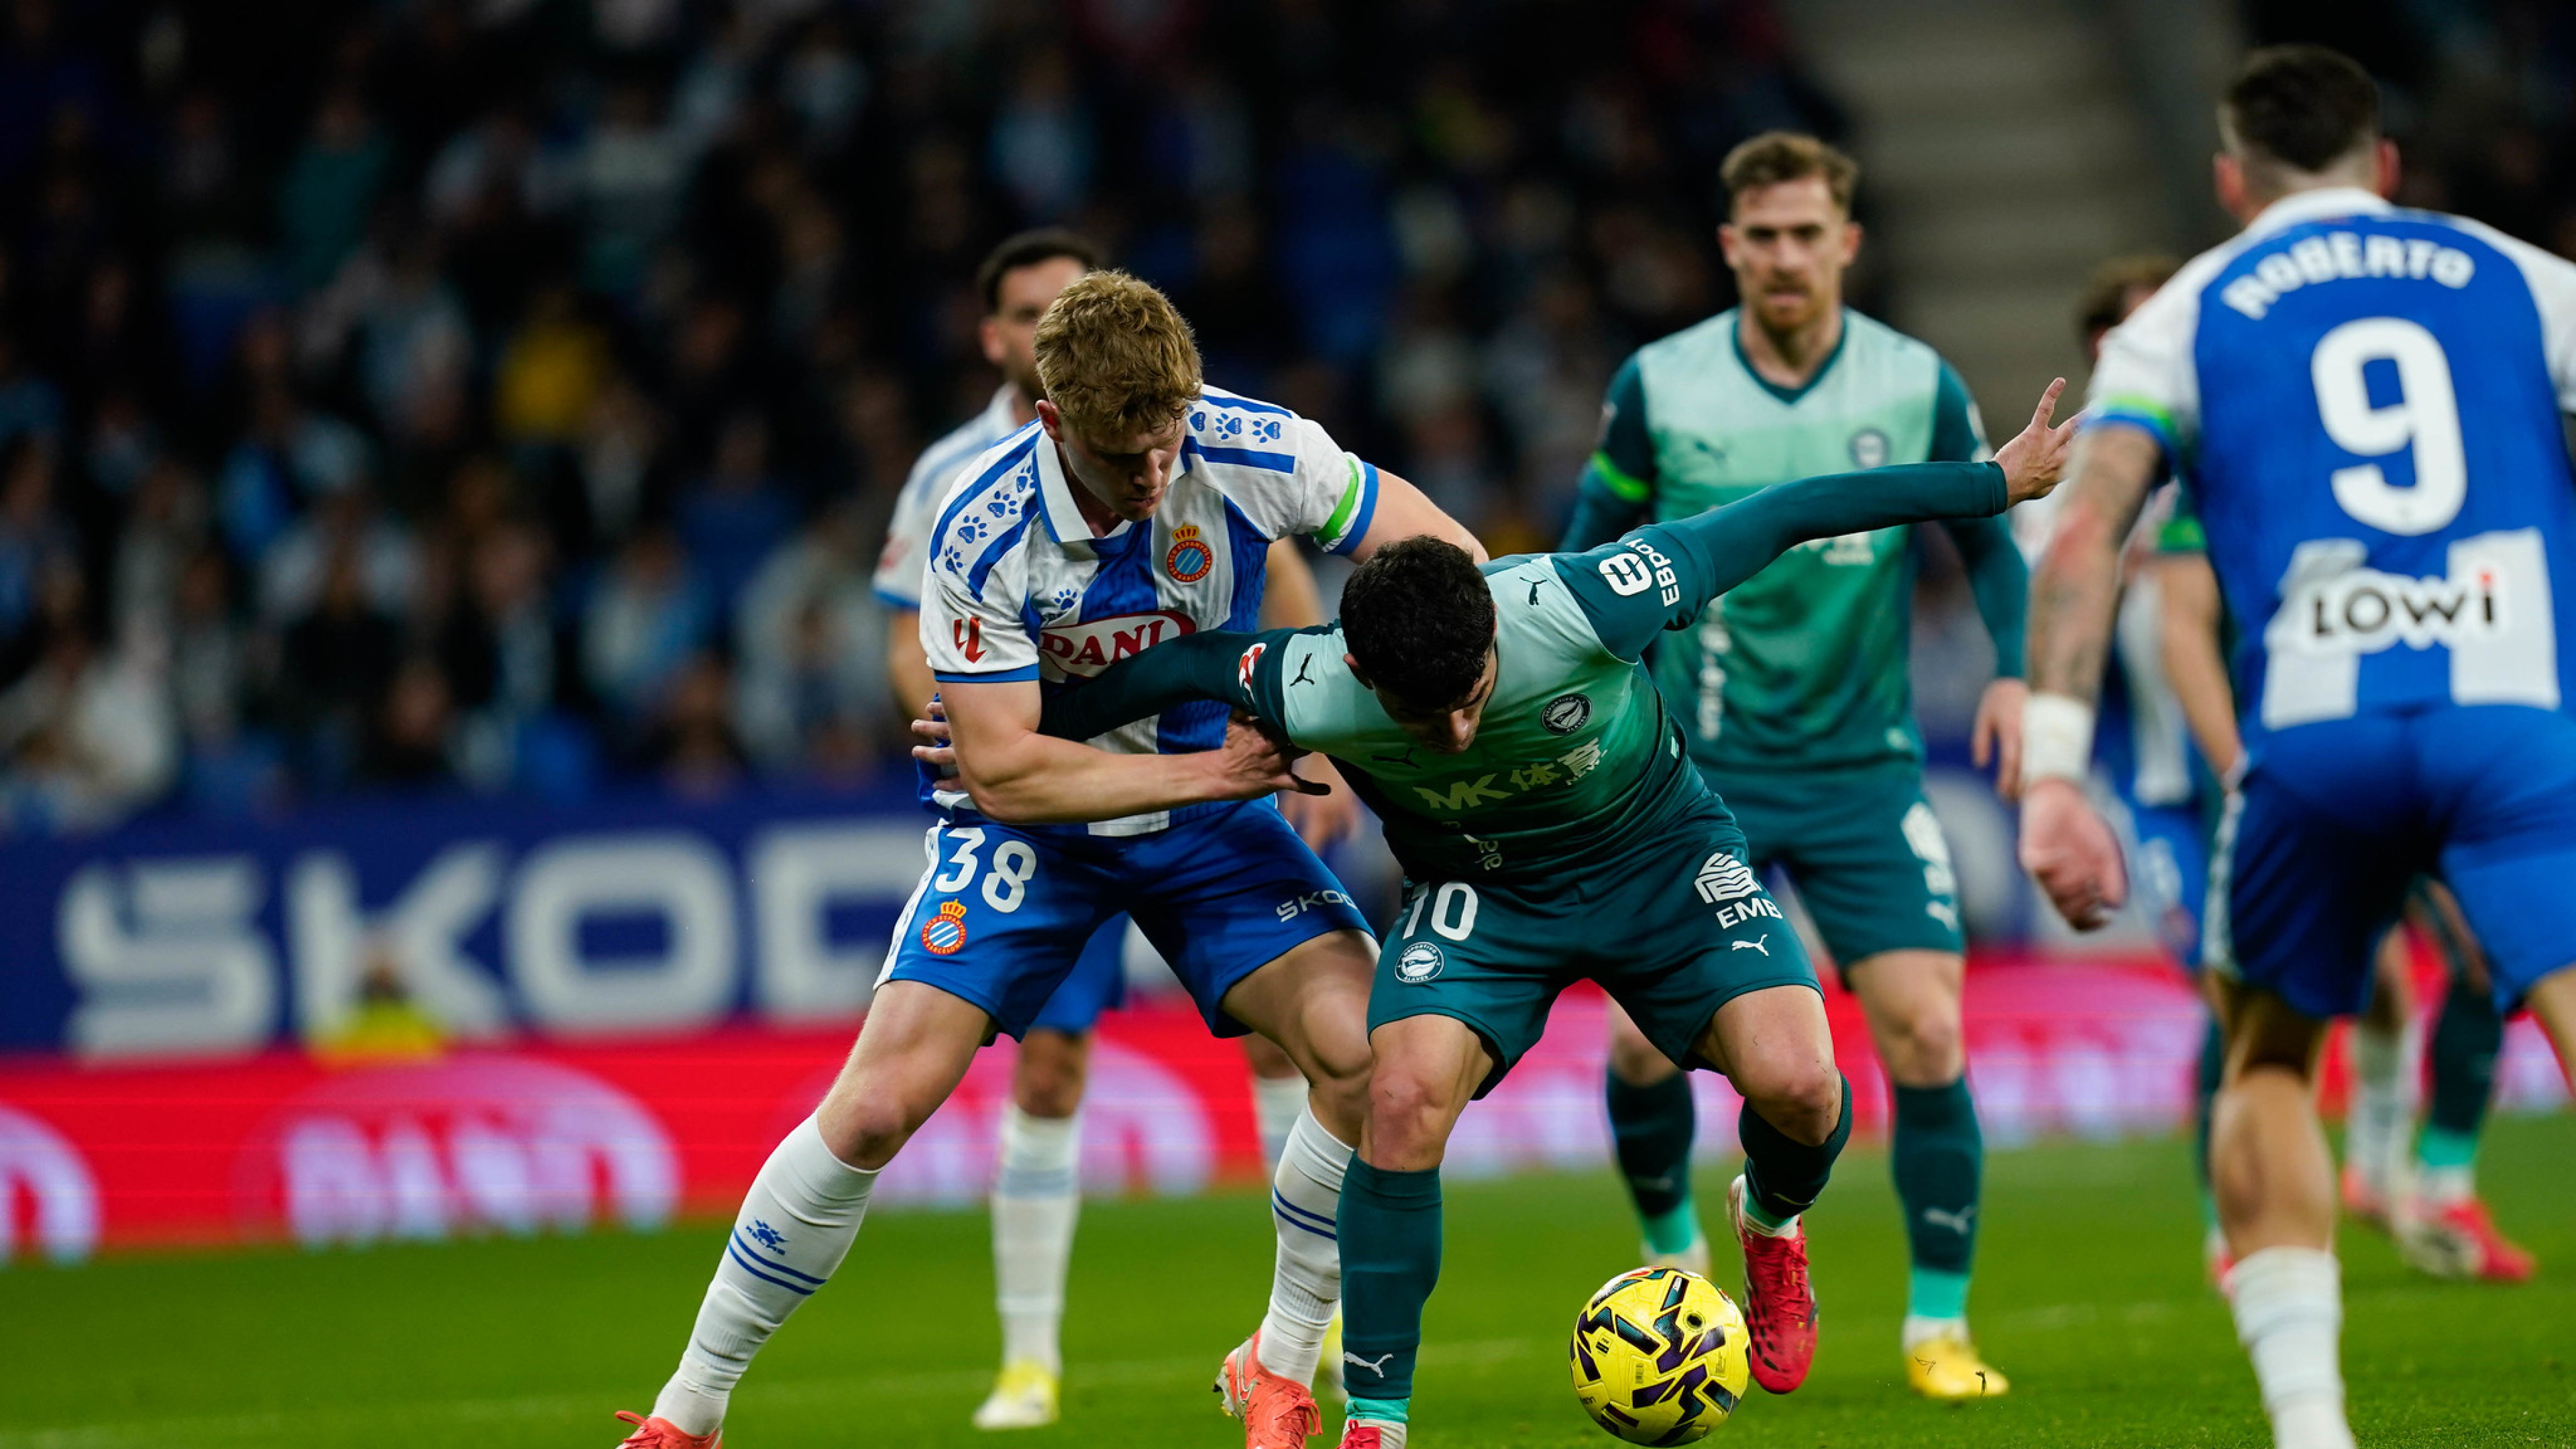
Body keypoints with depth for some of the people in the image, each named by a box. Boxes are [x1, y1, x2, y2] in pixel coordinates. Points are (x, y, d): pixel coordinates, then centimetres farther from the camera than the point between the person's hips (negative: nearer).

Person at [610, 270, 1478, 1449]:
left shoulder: (1257, 456, -22)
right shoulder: (982, 534, -26)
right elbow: (1002, 770, -23)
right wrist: (1214, 769, -27)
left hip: (1210, 812, 2)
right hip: (1029, 820, -2)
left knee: (1364, 1051, -20)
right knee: (877, 1105, -14)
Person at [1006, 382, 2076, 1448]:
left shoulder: (1578, 608, -36)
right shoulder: (1315, 693, -31)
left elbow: (1776, 519, -24)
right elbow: (1187, 667, -8)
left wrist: (1995, 483, -15)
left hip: (1658, 852, 0)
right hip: (1478, 885, 0)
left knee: (1797, 1083, -21)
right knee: (1404, 1097, -25)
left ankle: (1770, 1223, 18)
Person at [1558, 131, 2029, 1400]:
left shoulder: (1921, 388, -4)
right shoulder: (1656, 387, -4)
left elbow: (1990, 539, 7)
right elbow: (1595, 548, 8)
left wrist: (2016, 671, -8)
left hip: (1862, 768, 0)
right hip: (1700, 769, 0)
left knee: (1925, 1033, -13)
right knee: (1647, 1037, -8)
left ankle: (1938, 1325, 2)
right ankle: (1671, 1250, 23)